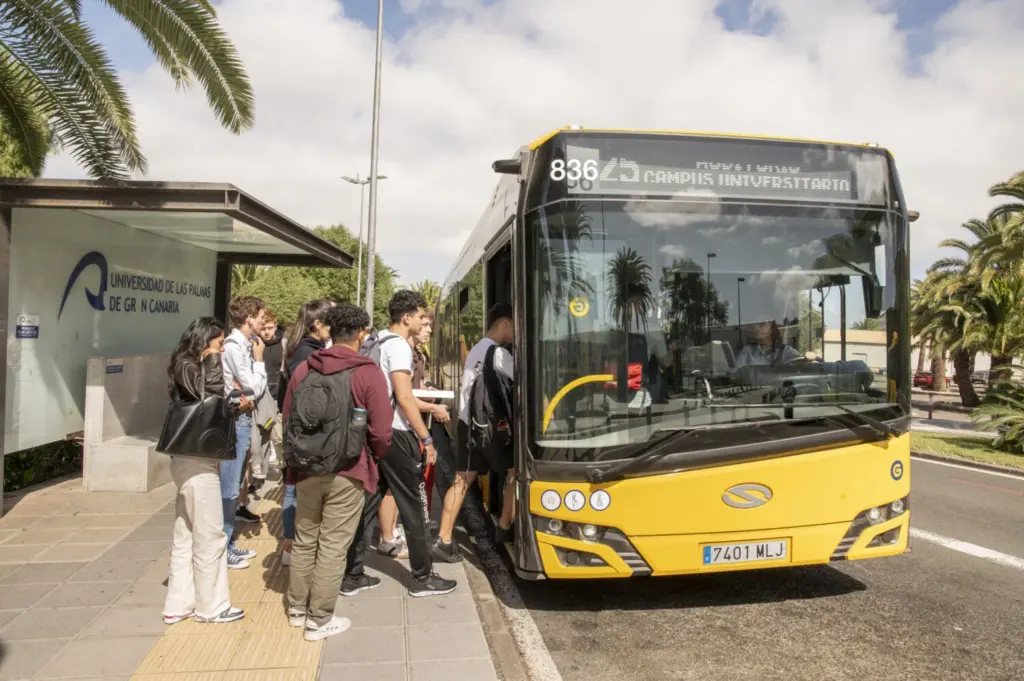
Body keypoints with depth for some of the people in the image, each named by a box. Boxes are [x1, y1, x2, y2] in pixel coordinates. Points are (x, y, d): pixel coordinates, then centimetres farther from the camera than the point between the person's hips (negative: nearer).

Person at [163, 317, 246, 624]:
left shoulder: (192, 367, 14)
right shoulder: (187, 368, -14)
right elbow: (213, 394, -27)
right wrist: (213, 360, -18)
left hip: (193, 460, 10)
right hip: (197, 462, -10)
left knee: (186, 535, 15)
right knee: (209, 536, 1)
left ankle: (178, 604, 25)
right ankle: (210, 606, 13)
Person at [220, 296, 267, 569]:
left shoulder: (244, 344, 11)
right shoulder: (234, 346, -15)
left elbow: (255, 387, 12)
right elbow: (254, 388, -16)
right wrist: (259, 360, -6)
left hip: (242, 419, 9)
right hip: (234, 420, -9)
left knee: (233, 485, 16)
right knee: (228, 487, -2)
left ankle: (227, 543, 26)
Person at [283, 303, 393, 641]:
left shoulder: (303, 369, 2)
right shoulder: (368, 373, -13)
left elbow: (288, 419, 10)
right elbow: (381, 432, -13)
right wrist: (372, 458, 8)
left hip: (306, 469, 5)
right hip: (347, 472, -5)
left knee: (304, 541, 19)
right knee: (333, 547, 5)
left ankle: (297, 609, 33)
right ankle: (319, 620, 16)